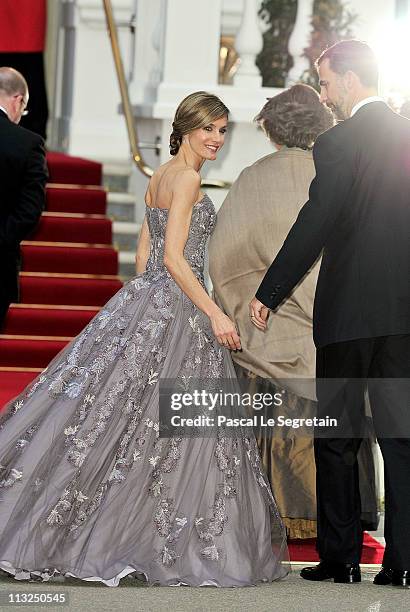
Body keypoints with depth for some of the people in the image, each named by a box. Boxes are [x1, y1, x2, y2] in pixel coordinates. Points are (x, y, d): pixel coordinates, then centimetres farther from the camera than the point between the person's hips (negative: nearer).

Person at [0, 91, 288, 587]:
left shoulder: (160, 177, 16)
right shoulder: (187, 178, -11)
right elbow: (173, 257, -18)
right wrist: (214, 314, -18)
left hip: (146, 300, 9)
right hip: (175, 310, -9)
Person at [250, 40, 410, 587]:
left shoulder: (339, 143, -11)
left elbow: (313, 227, -14)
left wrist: (268, 295, -7)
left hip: (349, 310, -5)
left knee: (337, 438, 6)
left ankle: (340, 557, 9)